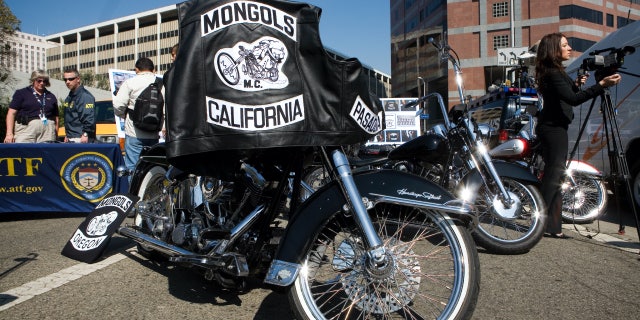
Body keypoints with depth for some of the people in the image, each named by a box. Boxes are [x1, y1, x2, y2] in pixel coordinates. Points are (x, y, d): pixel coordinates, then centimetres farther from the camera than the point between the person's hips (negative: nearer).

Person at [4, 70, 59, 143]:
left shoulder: (51, 97, 19)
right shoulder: (21, 93, 10)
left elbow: (56, 117, 18)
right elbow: (11, 113, 5)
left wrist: (56, 137, 8)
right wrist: (9, 133, -6)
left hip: (47, 131, 2)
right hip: (26, 130, -2)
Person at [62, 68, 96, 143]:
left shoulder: (85, 96, -11)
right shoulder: (69, 98, 20)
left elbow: (89, 118, -20)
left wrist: (85, 134, -24)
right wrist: (67, 135, 24)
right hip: (71, 138, 9)